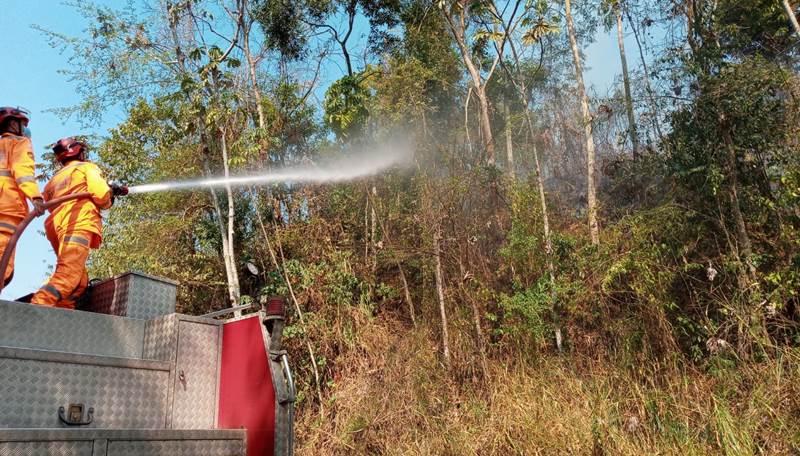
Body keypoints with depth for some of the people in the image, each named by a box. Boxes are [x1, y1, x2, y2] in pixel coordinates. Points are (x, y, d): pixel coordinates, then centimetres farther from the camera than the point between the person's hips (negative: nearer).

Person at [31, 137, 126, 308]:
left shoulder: (54, 179, 34)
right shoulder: (87, 167, 14)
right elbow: (101, 195, -4)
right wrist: (108, 201, 21)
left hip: (56, 224, 8)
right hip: (78, 224, -8)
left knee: (79, 279, 7)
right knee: (69, 274, -23)